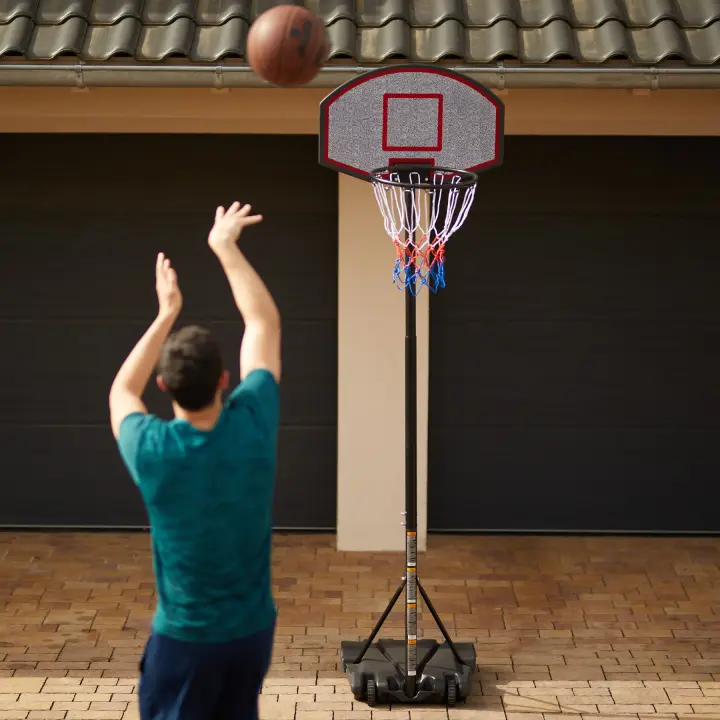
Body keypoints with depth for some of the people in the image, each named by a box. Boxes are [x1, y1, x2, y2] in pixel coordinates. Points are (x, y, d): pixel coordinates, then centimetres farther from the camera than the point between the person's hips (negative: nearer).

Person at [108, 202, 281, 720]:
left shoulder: (152, 451, -20)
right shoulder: (253, 426, -16)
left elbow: (121, 392, 6)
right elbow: (265, 323, 0)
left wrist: (166, 313, 10)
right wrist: (226, 247, 9)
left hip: (184, 637, -3)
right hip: (253, 630, 3)